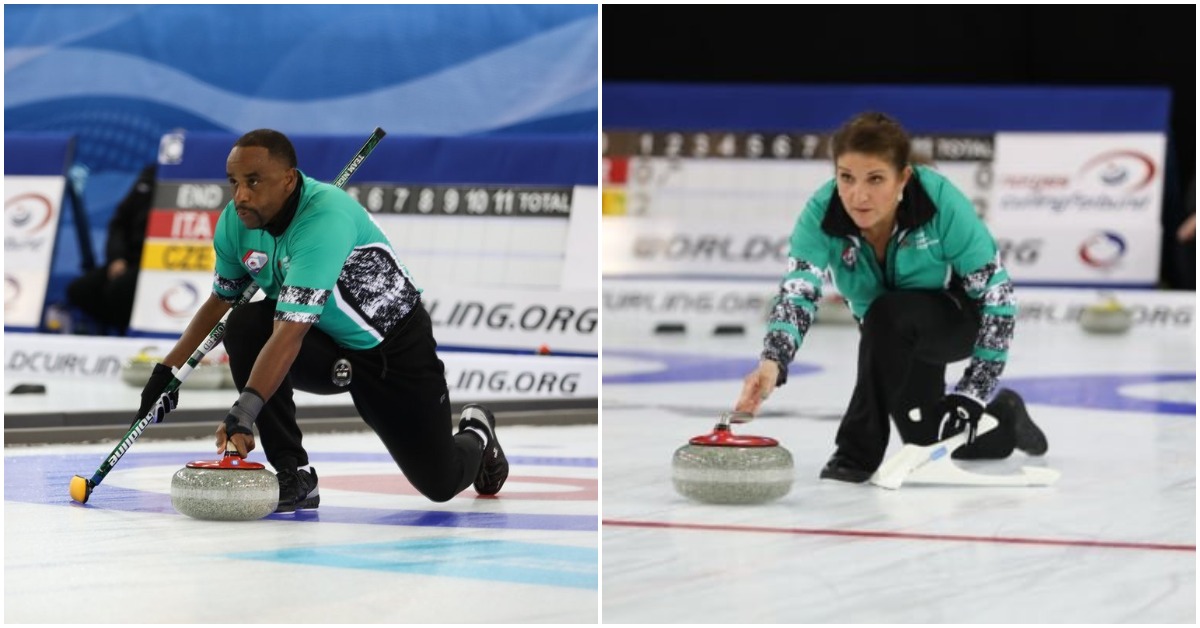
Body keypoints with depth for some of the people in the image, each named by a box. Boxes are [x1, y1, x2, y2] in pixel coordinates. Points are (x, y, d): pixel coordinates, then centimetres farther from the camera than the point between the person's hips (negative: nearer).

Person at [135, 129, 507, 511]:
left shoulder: (325, 218, -36)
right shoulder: (235, 221, -14)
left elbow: (290, 332, -44)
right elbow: (220, 300, 5)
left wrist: (243, 412, -50)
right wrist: (167, 371, -1)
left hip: (394, 347, -5)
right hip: (324, 349, 5)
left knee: (440, 483, -4)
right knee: (245, 325, -26)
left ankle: (475, 433, 36)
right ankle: (293, 475, -16)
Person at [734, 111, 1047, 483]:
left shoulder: (941, 201, -34)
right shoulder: (822, 212, -28)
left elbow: (996, 293, -26)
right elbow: (797, 291, -39)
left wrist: (973, 393, -28)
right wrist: (773, 363, -59)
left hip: (958, 316, -4)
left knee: (888, 317, -35)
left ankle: (860, 449, -19)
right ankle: (1003, 418, 38)